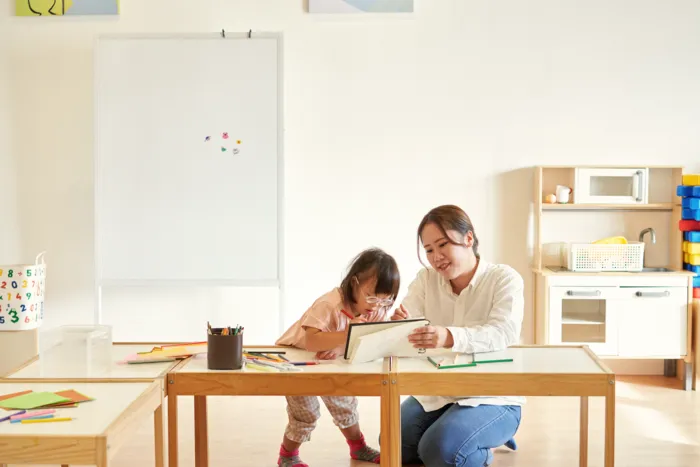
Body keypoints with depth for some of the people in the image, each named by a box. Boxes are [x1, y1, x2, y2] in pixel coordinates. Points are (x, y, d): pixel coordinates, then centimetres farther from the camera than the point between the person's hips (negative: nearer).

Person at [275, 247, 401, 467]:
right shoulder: (329, 304, -38)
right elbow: (310, 341, -47)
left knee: (344, 401, 15)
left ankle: (358, 447, 36)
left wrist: (341, 347, -37)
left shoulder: (379, 310, -18)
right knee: (306, 413, -6)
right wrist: (346, 335, -60)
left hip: (330, 363, 6)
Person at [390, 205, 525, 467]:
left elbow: (503, 334, -28)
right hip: (436, 393, 6)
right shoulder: (426, 279, 3)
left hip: (492, 397, -5)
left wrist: (450, 338, -47)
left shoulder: (504, 278, -11)